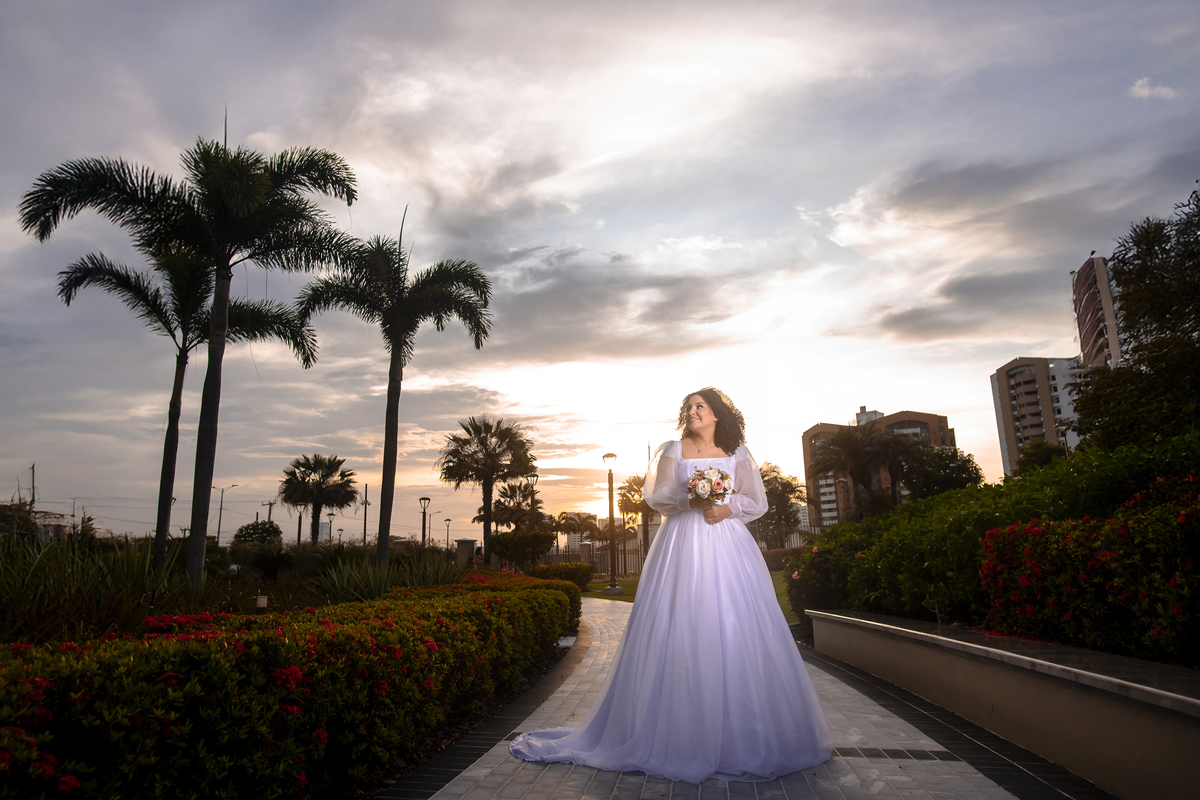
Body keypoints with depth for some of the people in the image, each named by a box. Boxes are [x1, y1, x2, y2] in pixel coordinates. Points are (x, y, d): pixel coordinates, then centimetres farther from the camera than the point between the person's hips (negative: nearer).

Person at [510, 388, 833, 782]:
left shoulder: (737, 453, 13)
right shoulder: (673, 450, 10)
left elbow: (757, 501, 9)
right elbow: (655, 495, 2)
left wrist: (727, 507, -9)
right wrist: (693, 500, -13)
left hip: (729, 547, 2)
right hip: (683, 547, -1)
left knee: (736, 629, -1)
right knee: (681, 633, -6)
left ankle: (744, 736, 11)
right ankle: (683, 737, 3)